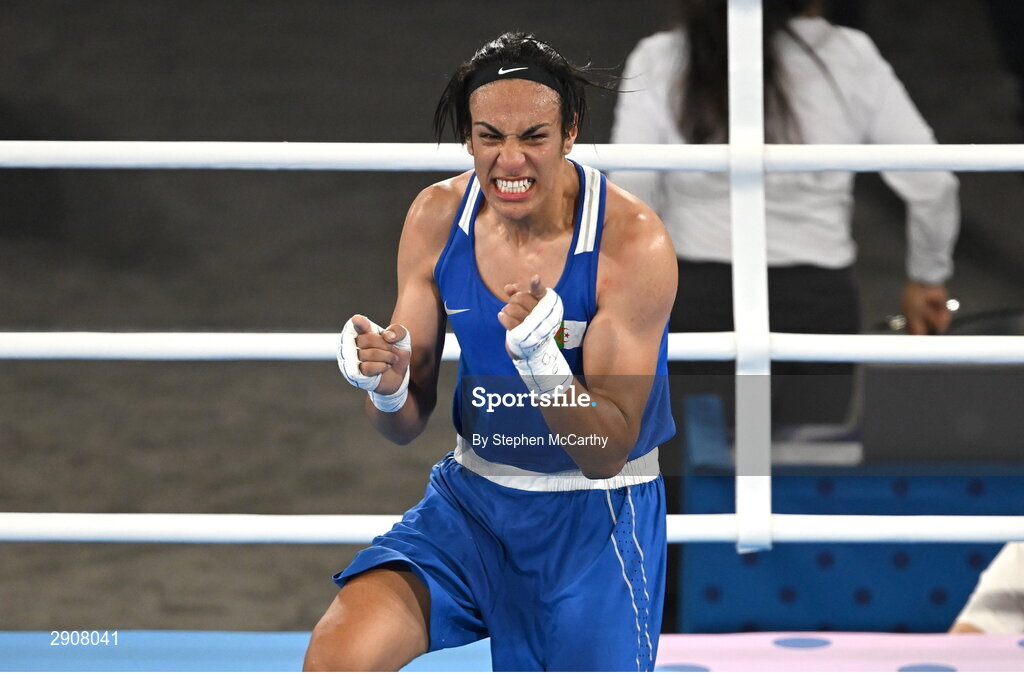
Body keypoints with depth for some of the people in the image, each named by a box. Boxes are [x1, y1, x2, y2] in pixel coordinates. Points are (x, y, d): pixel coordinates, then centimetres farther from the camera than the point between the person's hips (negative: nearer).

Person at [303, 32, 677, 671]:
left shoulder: (633, 241, -20)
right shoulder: (438, 217, -7)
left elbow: (606, 454, -20)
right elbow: (408, 422, 1)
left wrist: (540, 358, -38)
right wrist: (388, 385, -23)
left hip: (595, 520, -3)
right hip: (470, 496, 3)